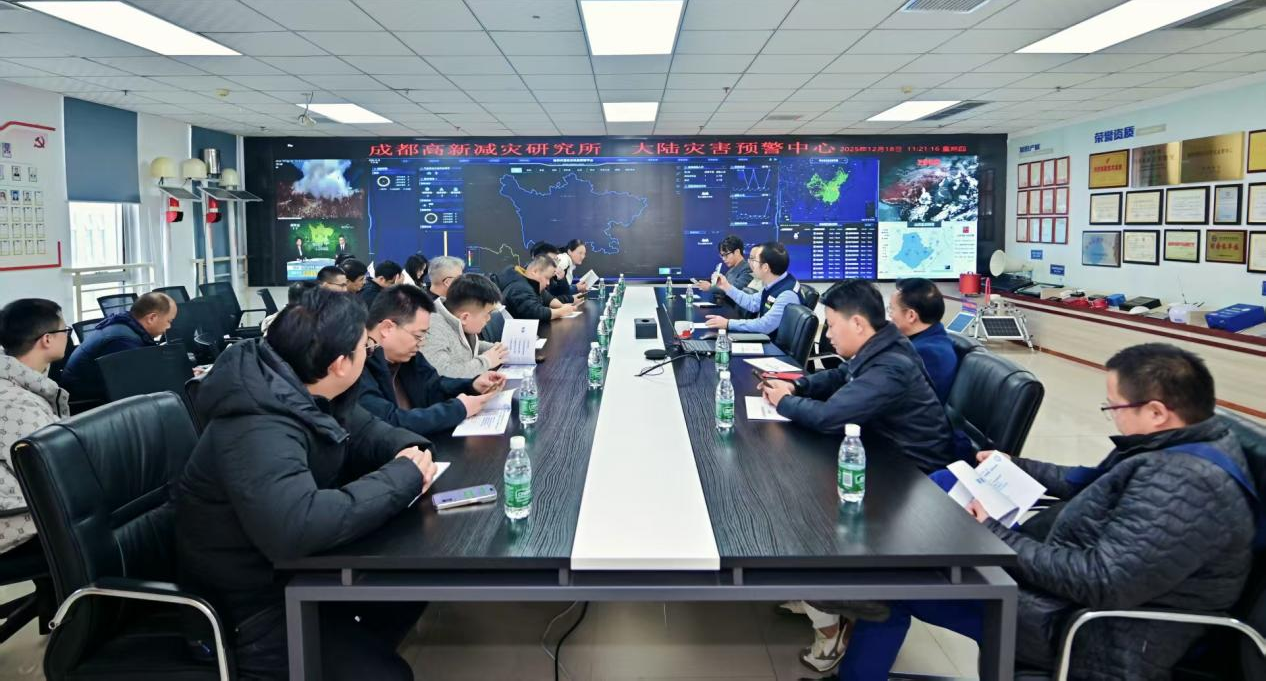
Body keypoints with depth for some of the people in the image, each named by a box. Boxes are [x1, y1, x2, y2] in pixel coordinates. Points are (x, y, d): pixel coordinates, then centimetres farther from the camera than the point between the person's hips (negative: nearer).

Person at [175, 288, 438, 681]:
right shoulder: (260, 430, -33)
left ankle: (360, 649, 23)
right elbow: (295, 527, -47)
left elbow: (363, 431, 10)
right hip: (252, 597, -9)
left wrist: (410, 448, -13)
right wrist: (402, 477, -35)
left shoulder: (302, 390, -4)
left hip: (291, 563, 9)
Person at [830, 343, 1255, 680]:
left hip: (1097, 640, -10)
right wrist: (1014, 467, 18)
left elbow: (1101, 583, -32)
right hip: (1074, 577, 10)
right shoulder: (1185, 448, 3)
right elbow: (1095, 483, 20)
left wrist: (996, 534, -22)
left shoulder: (1184, 483, -29)